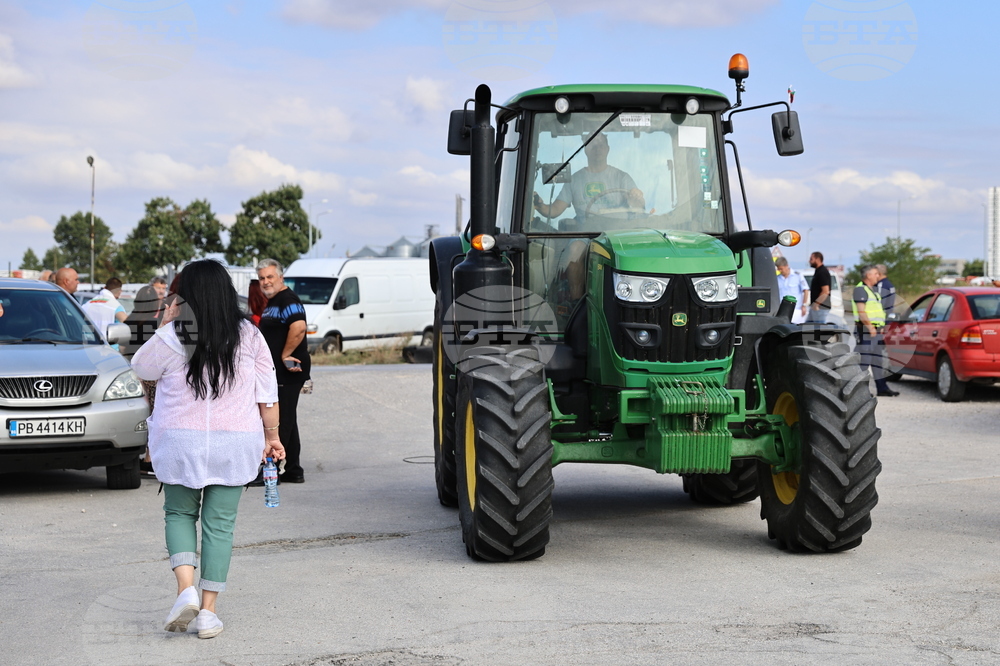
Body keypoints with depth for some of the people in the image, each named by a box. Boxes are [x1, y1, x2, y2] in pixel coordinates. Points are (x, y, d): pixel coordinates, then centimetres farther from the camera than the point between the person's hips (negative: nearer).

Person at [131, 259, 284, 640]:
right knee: (219, 524, 7)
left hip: (181, 441, -1)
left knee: (179, 513, 17)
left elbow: (141, 368, 9)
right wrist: (272, 435, 12)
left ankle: (186, 589, -3)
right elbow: (267, 394, 2)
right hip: (235, 444, 1)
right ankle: (208, 611, 8)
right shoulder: (249, 337, -3)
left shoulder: (172, 337, -9)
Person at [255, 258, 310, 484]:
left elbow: (299, 328, -29)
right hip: (277, 372, 11)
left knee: (280, 421, -7)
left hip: (286, 373, -11)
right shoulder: (272, 302, 19)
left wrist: (285, 355, -22)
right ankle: (293, 471, 20)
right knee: (286, 421, 14)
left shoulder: (288, 300, -14)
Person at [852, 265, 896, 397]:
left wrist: (881, 328, 19)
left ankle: (882, 387, 15)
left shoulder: (873, 290, 22)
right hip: (865, 331, -10)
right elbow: (861, 311, -17)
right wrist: (870, 327, -23)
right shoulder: (860, 289, -9)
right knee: (864, 360, -9)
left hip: (876, 330, 10)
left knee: (879, 360, 11)